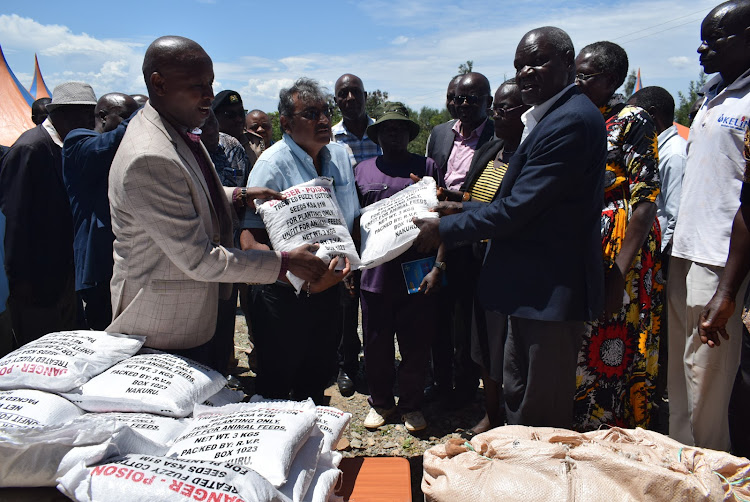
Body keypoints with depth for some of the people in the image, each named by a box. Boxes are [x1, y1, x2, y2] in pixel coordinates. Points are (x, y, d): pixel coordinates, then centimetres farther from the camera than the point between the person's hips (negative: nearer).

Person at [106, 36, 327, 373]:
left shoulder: (178, 129, 3)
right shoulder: (149, 158, -29)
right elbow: (199, 259, -27)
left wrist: (238, 196, 5)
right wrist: (284, 263, -21)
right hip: (166, 331, -9)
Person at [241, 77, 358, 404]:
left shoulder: (339, 156, 5)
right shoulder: (273, 164, -16)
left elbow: (352, 218, 15)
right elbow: (251, 242, -23)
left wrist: (348, 265, -2)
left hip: (329, 290, 6)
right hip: (284, 296, -6)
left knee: (317, 380, 20)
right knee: (276, 389, 8)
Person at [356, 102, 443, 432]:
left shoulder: (427, 167, 5)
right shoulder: (363, 170, 12)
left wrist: (437, 268, -7)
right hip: (375, 276, 2)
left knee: (416, 346, 6)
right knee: (376, 345, 10)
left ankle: (411, 404, 27)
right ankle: (380, 402, 30)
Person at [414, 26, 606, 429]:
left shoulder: (571, 121, -20)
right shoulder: (549, 117, 15)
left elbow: (516, 209, -23)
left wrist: (444, 229, -13)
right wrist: (466, 209, 9)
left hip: (553, 288, -11)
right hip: (534, 286, 11)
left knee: (542, 413, 5)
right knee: (518, 396, 23)